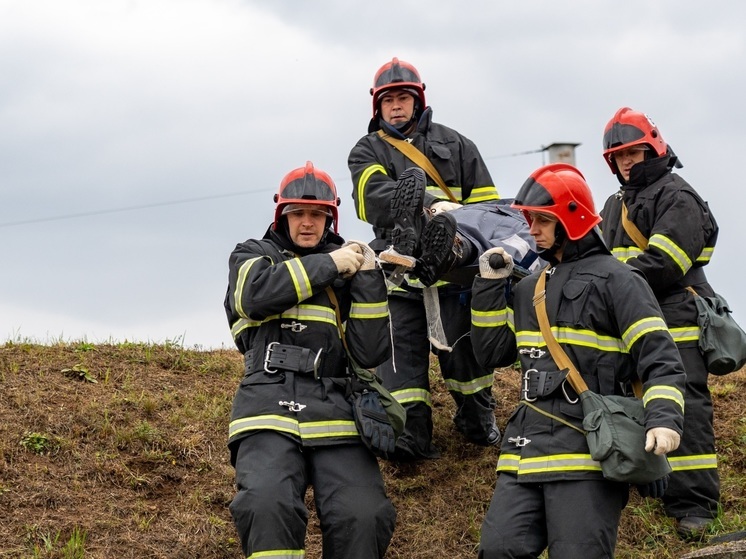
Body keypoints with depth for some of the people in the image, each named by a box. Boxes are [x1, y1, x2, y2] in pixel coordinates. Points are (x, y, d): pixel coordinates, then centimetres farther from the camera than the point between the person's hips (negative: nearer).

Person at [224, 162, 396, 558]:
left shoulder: (346, 273, 23)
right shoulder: (252, 256, 21)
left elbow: (370, 354, 10)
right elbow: (258, 293, -6)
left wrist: (368, 280, 2)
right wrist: (328, 265, -1)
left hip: (334, 411, 2)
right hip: (269, 406, -2)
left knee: (363, 518, -20)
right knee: (267, 506, -30)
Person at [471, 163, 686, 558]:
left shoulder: (614, 279, -2)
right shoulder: (530, 288, 22)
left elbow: (659, 359, -8)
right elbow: (494, 353, 22)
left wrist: (665, 419, -24)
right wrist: (489, 286, 15)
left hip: (588, 451, -7)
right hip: (528, 449, 7)